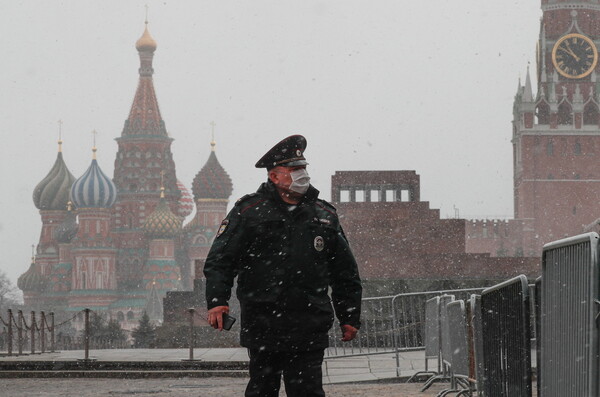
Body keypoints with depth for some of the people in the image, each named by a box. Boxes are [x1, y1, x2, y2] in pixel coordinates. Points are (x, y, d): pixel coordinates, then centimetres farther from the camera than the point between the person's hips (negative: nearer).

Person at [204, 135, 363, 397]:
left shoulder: (324, 215, 13)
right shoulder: (248, 212, 2)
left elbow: (345, 273, 20)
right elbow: (219, 260, -2)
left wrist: (349, 317, 18)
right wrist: (216, 301, -16)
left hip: (309, 329, 2)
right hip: (263, 324, -2)